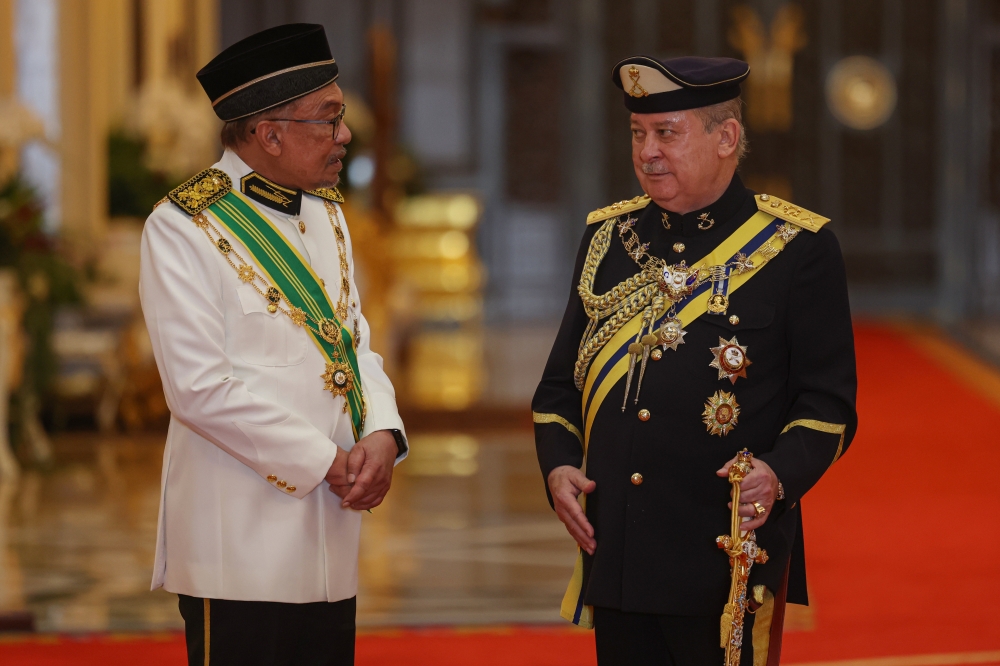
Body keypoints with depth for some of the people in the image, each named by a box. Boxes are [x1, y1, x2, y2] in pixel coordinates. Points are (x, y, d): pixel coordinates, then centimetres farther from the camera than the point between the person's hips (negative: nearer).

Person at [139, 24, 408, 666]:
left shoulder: (326, 213, 14)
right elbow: (200, 389, -16)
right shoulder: (183, 228, -10)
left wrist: (382, 434, -5)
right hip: (241, 540, -7)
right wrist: (325, 462, -14)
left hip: (331, 536, 7)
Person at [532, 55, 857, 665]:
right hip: (616, 562, 4)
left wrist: (780, 473, -23)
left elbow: (829, 405, -5)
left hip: (731, 565, -4)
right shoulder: (607, 236, 12)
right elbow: (562, 381, 17)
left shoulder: (799, 248, -3)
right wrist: (559, 465, -1)